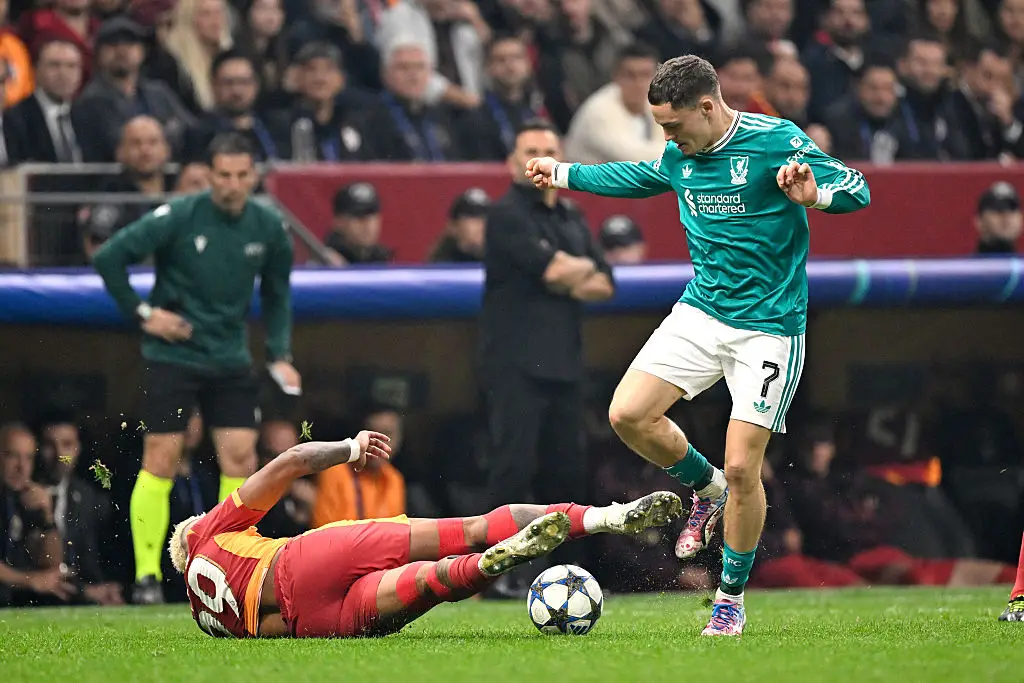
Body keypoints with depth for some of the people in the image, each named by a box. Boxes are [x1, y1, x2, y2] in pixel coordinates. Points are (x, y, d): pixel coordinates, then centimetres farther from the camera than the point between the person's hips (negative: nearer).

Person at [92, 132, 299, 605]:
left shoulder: (268, 228, -2)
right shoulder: (178, 217, -14)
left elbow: (277, 295, 13)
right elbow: (108, 258, -10)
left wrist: (280, 355, 2)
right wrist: (142, 312, -11)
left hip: (231, 361, 4)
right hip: (174, 356, -4)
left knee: (241, 458, -4)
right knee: (160, 460, -4)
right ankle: (146, 574, 3)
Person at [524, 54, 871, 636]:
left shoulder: (775, 141, -15)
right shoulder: (679, 156, 5)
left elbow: (856, 189, -16)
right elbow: (641, 176, 28)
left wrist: (814, 194, -37)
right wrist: (566, 174, 36)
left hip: (767, 328, -6)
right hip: (700, 313, 6)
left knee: (742, 467, -9)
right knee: (629, 415, -10)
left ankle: (732, 598, 10)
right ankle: (708, 489, 18)